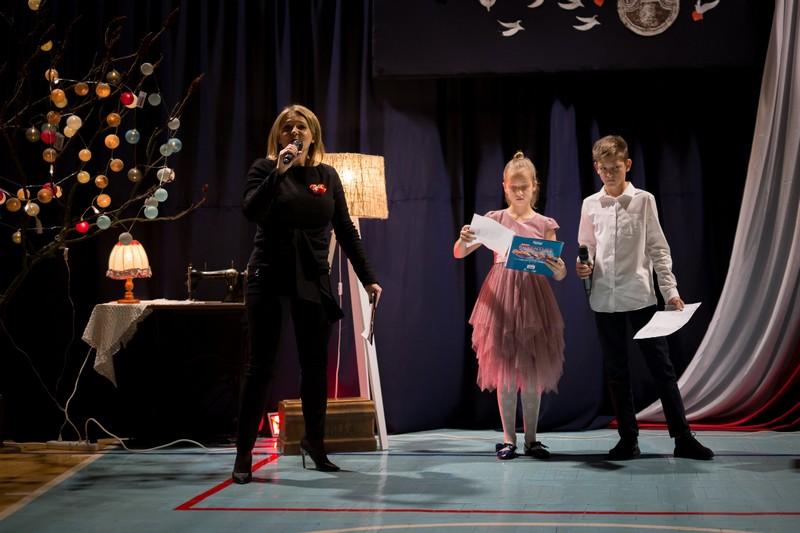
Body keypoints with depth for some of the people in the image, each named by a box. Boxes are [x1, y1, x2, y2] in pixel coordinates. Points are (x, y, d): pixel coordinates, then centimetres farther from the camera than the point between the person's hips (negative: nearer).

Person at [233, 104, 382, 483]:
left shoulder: (326, 175, 8)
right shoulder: (264, 168, 0)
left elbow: (346, 230, 9)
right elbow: (250, 211, -17)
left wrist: (368, 278, 6)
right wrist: (279, 171, -23)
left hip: (312, 281, 3)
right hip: (269, 278, -3)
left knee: (315, 364, 7)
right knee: (261, 365, -1)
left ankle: (315, 441, 23)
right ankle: (244, 452, 5)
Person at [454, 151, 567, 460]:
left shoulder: (544, 225, 5)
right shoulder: (495, 220, 4)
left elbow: (556, 272, 1)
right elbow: (459, 254, 2)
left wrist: (560, 271, -22)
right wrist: (463, 240, -21)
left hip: (533, 299, 0)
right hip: (501, 300, 0)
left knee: (532, 374, 4)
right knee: (505, 372, 2)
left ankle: (531, 439, 15)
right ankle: (508, 438, 11)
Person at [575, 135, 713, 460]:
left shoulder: (643, 200, 0)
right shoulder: (590, 205, 6)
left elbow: (658, 249, 0)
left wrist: (671, 292, -6)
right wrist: (583, 266, -7)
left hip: (640, 296, -3)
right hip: (604, 299, 3)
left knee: (660, 365, -1)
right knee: (615, 371, 7)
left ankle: (682, 438, 3)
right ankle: (628, 439, 15)